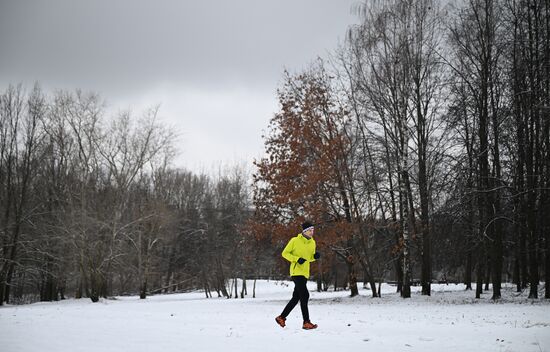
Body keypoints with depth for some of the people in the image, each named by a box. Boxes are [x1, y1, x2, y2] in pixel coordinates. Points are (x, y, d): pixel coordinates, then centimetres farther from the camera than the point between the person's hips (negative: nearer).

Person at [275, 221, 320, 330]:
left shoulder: (312, 242, 12)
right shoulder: (295, 241, -8)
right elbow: (285, 253, -4)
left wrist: (315, 256, -1)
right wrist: (297, 259, -17)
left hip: (305, 273, 8)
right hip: (296, 272, -8)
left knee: (296, 297, 11)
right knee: (304, 295, -14)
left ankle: (281, 317, 23)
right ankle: (306, 323, -12)